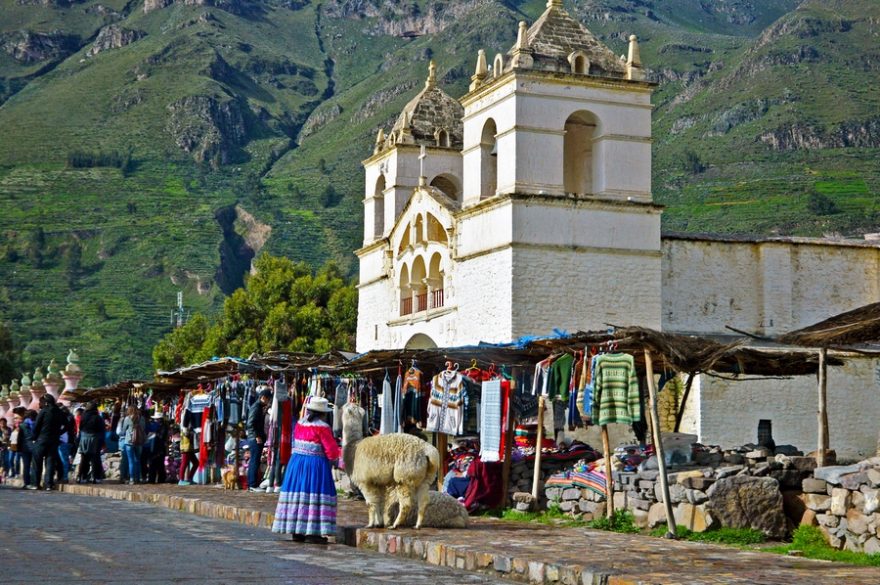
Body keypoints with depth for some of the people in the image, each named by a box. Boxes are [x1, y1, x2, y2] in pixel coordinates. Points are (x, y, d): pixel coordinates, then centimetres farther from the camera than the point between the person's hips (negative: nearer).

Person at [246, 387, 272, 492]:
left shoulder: (260, 407, 16)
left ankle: (251, 484, 16)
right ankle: (253, 485, -6)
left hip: (257, 438, 10)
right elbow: (251, 424, -19)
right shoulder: (256, 407, -13)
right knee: (255, 461, -8)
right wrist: (257, 436, -18)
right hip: (255, 439, -10)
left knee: (254, 462, 12)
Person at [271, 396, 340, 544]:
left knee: (297, 494, 11)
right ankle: (312, 533, -5)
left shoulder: (300, 424, 7)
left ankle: (296, 532, 16)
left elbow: (297, 443, 13)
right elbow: (332, 450, -14)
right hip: (316, 465, -7)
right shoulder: (322, 427, -14)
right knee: (314, 496, -3)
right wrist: (334, 458, 7)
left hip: (296, 462, 7)